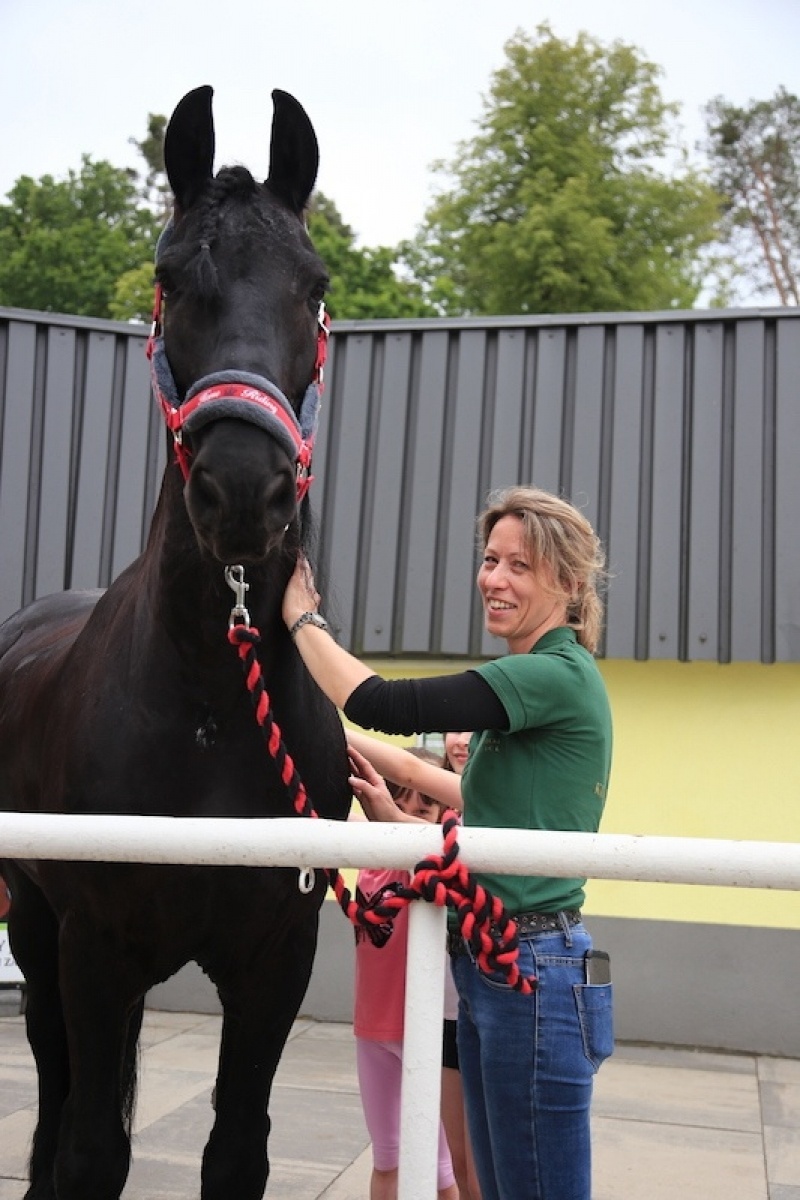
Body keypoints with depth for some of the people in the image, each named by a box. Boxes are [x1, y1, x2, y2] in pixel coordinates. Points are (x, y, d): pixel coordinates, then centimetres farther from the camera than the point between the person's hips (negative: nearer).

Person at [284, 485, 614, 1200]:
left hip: (534, 975, -10)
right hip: (489, 968, 10)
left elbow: (385, 705, -20)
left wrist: (302, 615, -7)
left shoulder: (560, 675, -15)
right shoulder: (529, 686, 15)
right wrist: (392, 819, 14)